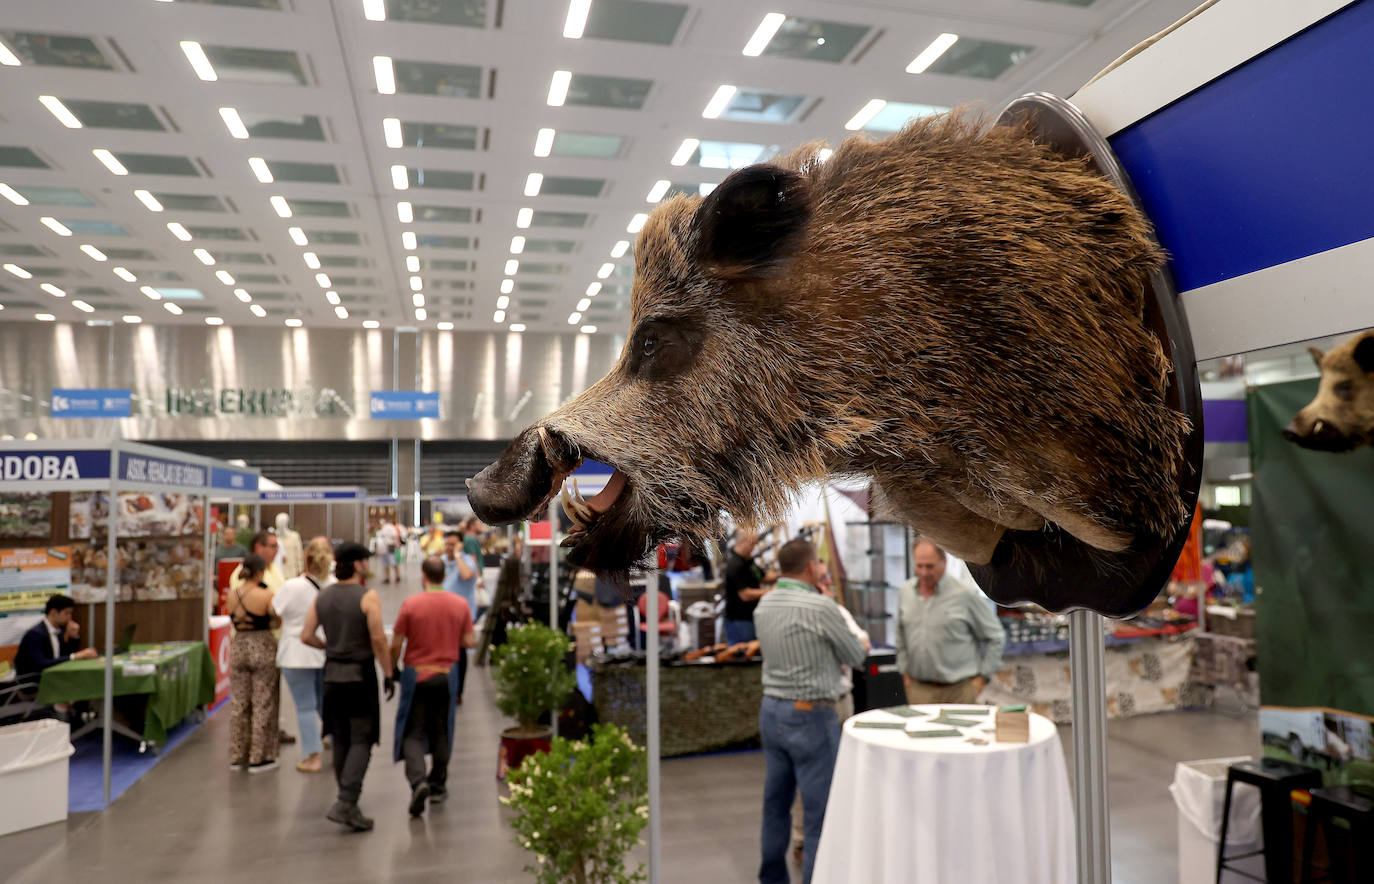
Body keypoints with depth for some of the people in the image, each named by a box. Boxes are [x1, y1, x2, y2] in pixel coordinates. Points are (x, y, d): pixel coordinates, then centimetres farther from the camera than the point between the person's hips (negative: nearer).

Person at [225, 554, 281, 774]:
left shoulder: (232, 595, 1)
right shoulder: (266, 596, -15)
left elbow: (233, 619, 10)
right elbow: (277, 623, -7)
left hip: (238, 648, 5)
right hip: (263, 648, -5)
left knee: (239, 704, 14)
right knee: (263, 704, 4)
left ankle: (237, 756, 21)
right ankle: (259, 758, 9)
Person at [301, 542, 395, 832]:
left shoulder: (322, 596, 5)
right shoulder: (368, 596, -13)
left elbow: (306, 636, 5)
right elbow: (378, 638, -18)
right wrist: (388, 673, -10)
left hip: (332, 673, 6)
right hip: (360, 673, -6)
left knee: (341, 740, 16)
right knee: (361, 740, -1)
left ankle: (348, 800, 25)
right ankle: (345, 803, -11)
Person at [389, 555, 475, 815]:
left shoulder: (411, 604, -11)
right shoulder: (460, 604, -3)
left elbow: (396, 644, -7)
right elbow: (470, 641, 0)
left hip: (416, 674, -3)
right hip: (447, 676, 3)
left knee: (412, 733, 6)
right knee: (441, 732, 16)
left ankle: (418, 781, -13)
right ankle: (438, 785, 24)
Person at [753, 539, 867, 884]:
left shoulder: (764, 604, 3)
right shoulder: (821, 607, -18)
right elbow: (855, 656, -5)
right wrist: (860, 643, 16)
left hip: (770, 711, 8)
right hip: (810, 716, -8)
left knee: (776, 804, 18)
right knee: (821, 810, 2)